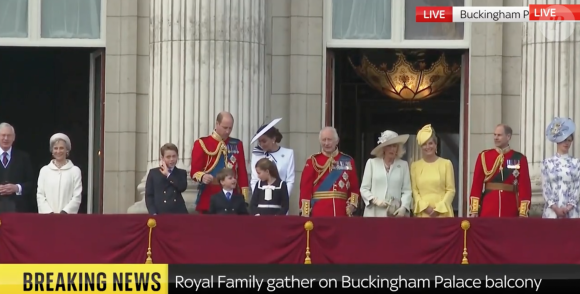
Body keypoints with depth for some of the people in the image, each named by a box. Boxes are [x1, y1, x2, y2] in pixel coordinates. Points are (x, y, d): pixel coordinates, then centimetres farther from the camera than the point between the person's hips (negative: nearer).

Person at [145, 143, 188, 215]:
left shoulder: (181, 173, 14)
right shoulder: (153, 173, 10)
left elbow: (182, 187, -8)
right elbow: (149, 195, 5)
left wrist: (168, 174, -4)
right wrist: (153, 213, -9)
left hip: (178, 213, 1)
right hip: (160, 214, -1)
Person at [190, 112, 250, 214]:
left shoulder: (237, 144, 11)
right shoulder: (202, 144, -1)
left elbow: (242, 172, 11)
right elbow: (194, 171, -4)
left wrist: (245, 196, 4)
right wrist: (202, 177, -27)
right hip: (208, 199, -4)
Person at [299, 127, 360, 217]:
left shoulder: (348, 161, 10)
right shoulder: (313, 162, 3)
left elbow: (354, 187, 13)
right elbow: (305, 188, -1)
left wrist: (352, 204, -4)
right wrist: (305, 213, -8)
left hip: (341, 212, 2)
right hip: (319, 212, -2)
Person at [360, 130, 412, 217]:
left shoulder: (403, 165, 10)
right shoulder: (372, 163, 8)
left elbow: (407, 190, 4)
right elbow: (364, 189, 6)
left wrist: (403, 207, -12)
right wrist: (375, 200, -11)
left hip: (396, 214, 1)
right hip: (374, 213, -1)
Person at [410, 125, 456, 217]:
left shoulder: (446, 163, 6)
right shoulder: (415, 166, 11)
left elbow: (451, 190, 2)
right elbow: (414, 190, 6)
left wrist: (439, 208, -9)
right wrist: (425, 207, -9)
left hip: (442, 213, -1)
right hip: (422, 213, 1)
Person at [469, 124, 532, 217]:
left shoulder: (519, 159, 2)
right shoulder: (484, 156, 5)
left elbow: (524, 186, -1)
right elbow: (476, 184, 3)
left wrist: (523, 213, -8)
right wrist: (474, 210, -3)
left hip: (510, 212, -1)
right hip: (487, 211, 1)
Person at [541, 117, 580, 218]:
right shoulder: (547, 163, 5)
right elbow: (545, 187, 1)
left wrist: (569, 207, -10)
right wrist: (555, 207, -10)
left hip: (571, 212, 0)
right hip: (551, 211, 0)